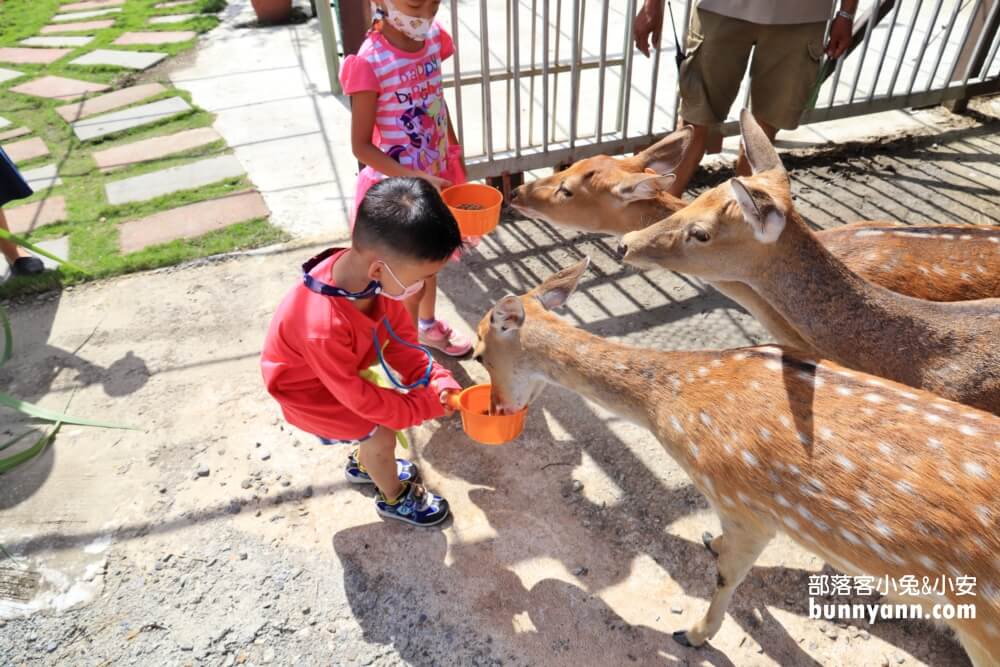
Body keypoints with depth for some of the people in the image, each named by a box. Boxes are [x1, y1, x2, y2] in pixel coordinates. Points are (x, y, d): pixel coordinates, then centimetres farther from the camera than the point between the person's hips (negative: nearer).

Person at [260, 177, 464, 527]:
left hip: (344, 370, 7)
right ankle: (394, 497, 24)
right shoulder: (324, 327, -45)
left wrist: (436, 380, -21)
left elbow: (399, 336, -10)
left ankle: (364, 464, 45)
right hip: (307, 387, -7)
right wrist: (425, 406, -21)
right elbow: (354, 394, -29)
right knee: (380, 433, -7)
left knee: (384, 409, 15)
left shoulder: (366, 271, -25)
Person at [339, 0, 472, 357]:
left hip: (437, 176, 6)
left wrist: (455, 159, 12)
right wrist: (415, 178, -30)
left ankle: (428, 325, 48)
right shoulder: (370, 63, -24)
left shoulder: (433, 38, -5)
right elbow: (362, 146, -21)